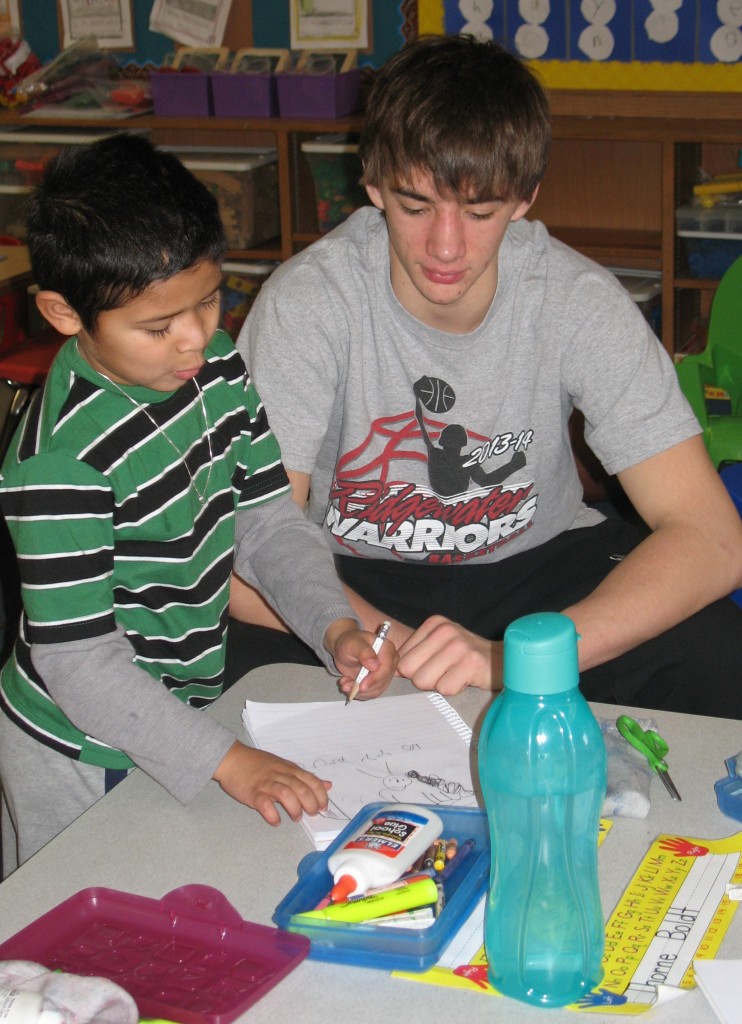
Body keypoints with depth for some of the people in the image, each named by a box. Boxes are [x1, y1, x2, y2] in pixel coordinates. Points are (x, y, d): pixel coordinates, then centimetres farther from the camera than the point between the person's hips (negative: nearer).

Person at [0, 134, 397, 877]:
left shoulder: (217, 369, -6)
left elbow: (267, 521, 3)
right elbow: (81, 660, -27)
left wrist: (335, 627, -13)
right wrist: (227, 760, -30)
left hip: (180, 705, 7)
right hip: (82, 759, -7)